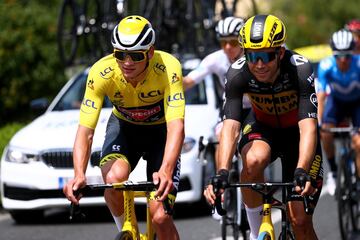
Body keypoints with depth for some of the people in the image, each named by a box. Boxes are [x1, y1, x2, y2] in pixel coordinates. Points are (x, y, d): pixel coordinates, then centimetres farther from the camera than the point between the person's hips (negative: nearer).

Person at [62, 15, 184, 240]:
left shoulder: (168, 68, -33)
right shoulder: (101, 72, -29)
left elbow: (176, 126, -41)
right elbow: (85, 130, -32)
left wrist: (166, 172, -58)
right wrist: (79, 175, -49)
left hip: (160, 130, -1)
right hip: (124, 126, 1)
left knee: (160, 217, -14)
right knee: (114, 178, -31)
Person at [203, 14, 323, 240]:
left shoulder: (300, 69, -32)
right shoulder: (238, 73, -27)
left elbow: (308, 127, -40)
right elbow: (230, 127, -34)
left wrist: (302, 171, -56)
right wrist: (221, 172, -51)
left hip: (296, 131, -1)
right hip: (262, 126, 1)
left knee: (300, 221, -8)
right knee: (253, 160, -35)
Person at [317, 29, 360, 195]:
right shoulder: (326, 66, -30)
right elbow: (321, 96, -31)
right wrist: (318, 124, -40)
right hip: (337, 100, 1)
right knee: (326, 132, -24)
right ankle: (333, 171, -1)